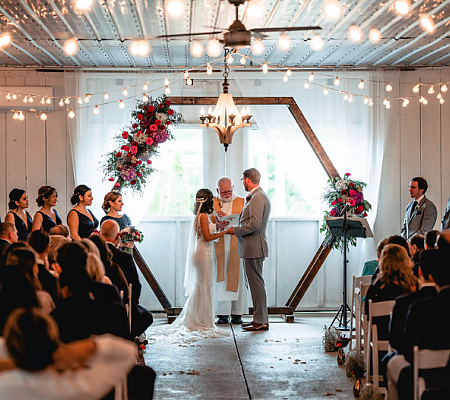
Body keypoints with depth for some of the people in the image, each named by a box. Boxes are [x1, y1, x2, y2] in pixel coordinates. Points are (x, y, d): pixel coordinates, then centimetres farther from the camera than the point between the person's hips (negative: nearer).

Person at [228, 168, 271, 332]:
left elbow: (255, 224, -23)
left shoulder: (258, 197, -16)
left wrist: (236, 230, -13)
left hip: (254, 247, -11)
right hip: (251, 247, 11)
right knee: (255, 283, 13)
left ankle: (261, 321, -2)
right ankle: (260, 318, 19)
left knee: (256, 284, -6)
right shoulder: (256, 196, 18)